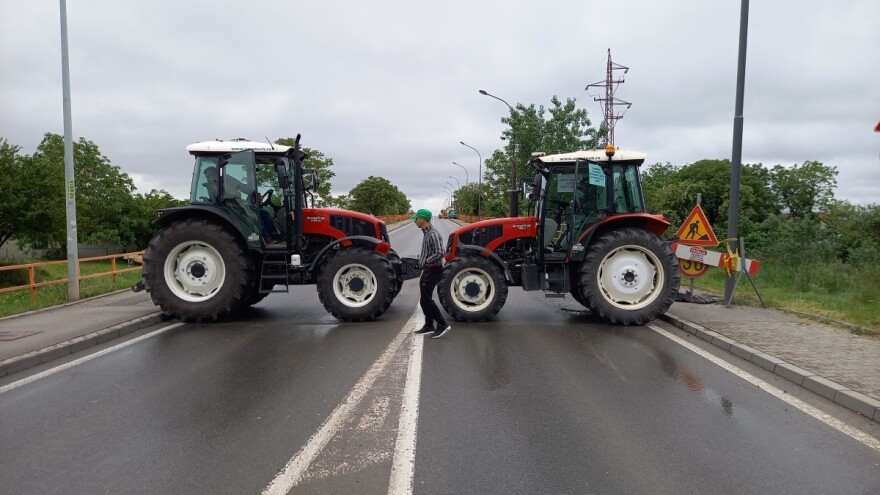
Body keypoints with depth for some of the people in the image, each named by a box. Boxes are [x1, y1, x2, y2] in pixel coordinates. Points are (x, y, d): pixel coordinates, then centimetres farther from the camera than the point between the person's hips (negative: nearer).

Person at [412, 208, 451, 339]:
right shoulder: (427, 233, 13)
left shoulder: (433, 234, -18)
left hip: (432, 270, -10)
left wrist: (426, 261, -17)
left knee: (426, 300, -11)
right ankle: (429, 326, 22)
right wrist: (423, 260, 12)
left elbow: (439, 253, -26)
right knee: (425, 300, 13)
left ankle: (443, 325, -6)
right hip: (427, 270, 10)